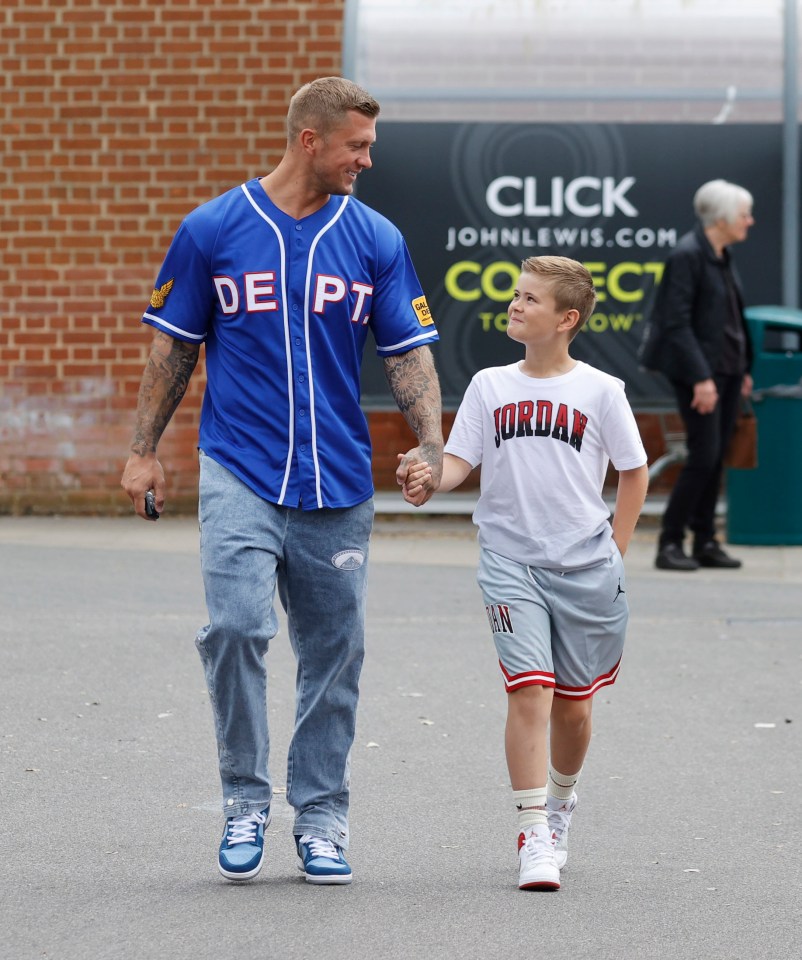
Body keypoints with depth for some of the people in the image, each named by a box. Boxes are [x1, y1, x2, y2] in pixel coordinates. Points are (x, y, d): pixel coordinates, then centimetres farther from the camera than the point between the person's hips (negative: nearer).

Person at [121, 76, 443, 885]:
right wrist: (142, 451, 4)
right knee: (235, 627, -17)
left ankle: (320, 818, 16)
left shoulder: (375, 240, 5)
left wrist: (431, 447, -10)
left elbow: (407, 352, 6)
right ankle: (245, 800, -2)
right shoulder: (212, 230, 1)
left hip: (338, 482, 2)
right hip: (239, 474, -2)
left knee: (332, 652, 5)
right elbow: (173, 346, 8)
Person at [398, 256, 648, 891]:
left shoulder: (600, 391, 0)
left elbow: (633, 472, 8)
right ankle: (534, 838, -13)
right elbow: (460, 461, 2)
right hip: (510, 559, 0)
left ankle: (560, 802, 38)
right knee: (530, 689, -14)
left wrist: (614, 552, 4)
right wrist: (429, 477, -20)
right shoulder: (490, 386, 5)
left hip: (585, 564, 0)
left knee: (574, 702, 10)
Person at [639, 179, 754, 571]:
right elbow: (677, 323, -18)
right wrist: (700, 378, -21)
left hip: (728, 367, 8)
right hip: (700, 368, -8)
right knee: (704, 456, -10)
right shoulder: (687, 256, -15)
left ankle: (705, 542, 14)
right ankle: (669, 544, -3)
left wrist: (743, 369, 16)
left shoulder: (722, 255, 11)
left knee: (715, 459, 9)